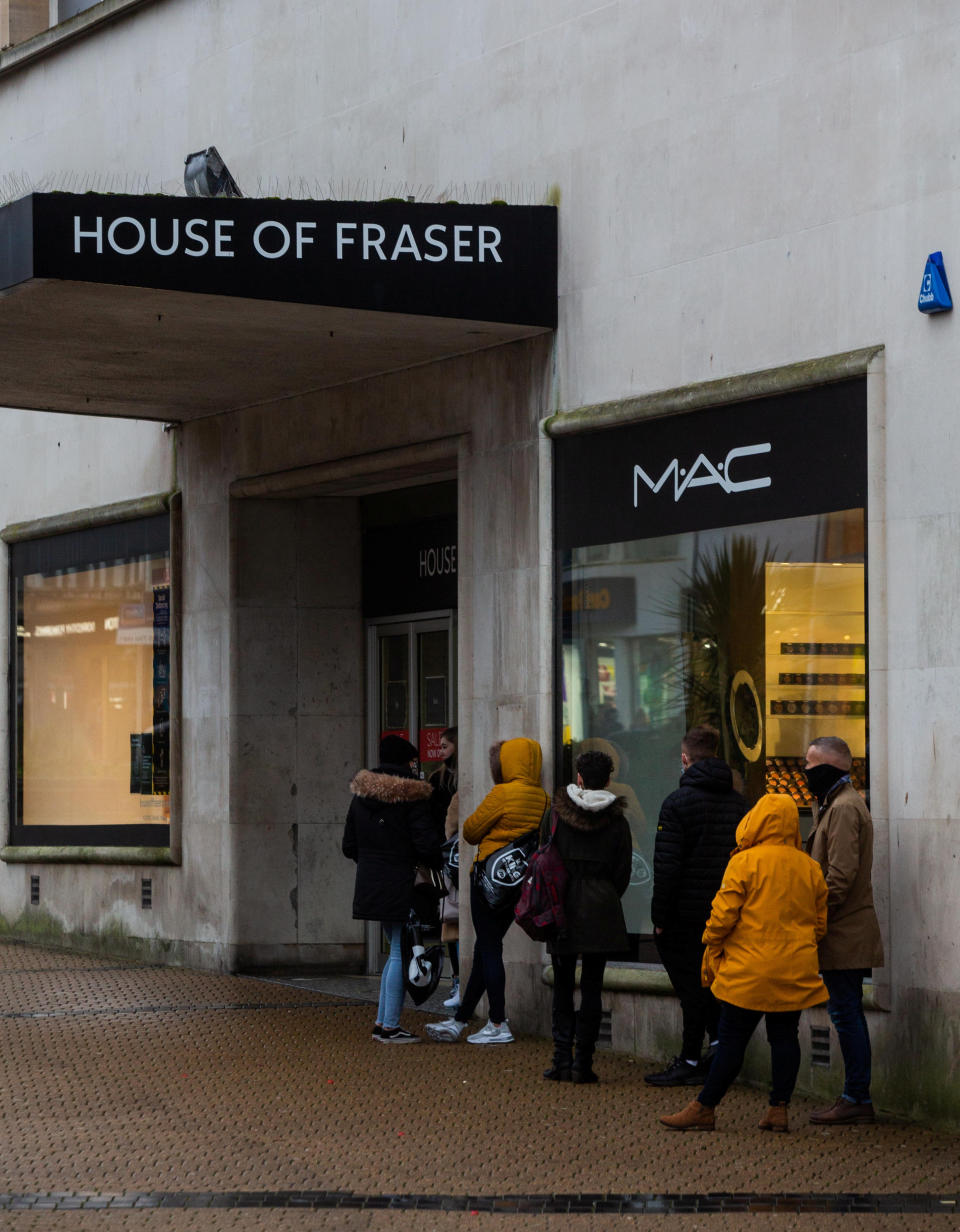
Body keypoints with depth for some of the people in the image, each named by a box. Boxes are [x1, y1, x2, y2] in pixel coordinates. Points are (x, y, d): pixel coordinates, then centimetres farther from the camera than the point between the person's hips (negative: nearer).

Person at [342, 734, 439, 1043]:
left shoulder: (361, 795, 9)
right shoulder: (412, 797, -13)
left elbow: (349, 846, 13)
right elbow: (426, 844, -16)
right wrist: (436, 864, 3)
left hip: (370, 886, 7)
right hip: (402, 886, -7)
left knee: (397, 951, 18)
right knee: (401, 954, 0)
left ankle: (381, 1022, 18)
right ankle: (390, 1026, 1)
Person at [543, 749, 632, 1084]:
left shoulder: (558, 814, -2)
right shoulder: (617, 820, -1)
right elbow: (623, 871, 3)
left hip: (564, 906, 0)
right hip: (601, 911, 0)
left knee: (562, 985, 8)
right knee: (591, 987, 3)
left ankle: (562, 1060, 3)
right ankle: (583, 1064, 1)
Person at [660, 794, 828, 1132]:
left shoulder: (744, 863, -9)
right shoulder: (809, 868, 6)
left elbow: (723, 914, -11)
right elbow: (820, 923, 13)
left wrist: (711, 952, 3)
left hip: (749, 970, -5)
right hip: (795, 972, 5)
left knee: (731, 1039, -1)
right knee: (784, 1038, 9)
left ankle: (704, 1108, 5)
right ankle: (779, 1108, 8)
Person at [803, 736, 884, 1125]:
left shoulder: (843, 808, -15)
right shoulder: (837, 804, 19)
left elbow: (840, 875, -21)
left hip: (844, 933, -10)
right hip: (850, 930, 10)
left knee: (845, 1012, -8)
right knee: (847, 1012, 12)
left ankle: (856, 1099, -5)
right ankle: (857, 1096, 16)